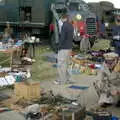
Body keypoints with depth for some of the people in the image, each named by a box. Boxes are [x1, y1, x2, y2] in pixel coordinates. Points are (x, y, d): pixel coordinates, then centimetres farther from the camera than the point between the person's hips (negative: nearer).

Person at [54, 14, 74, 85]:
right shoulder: (71, 26, 11)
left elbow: (62, 37, -18)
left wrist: (59, 46, -10)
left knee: (61, 64, -2)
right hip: (69, 48, 9)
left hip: (63, 48, -9)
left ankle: (62, 80, 2)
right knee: (65, 64, 17)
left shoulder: (64, 26, -15)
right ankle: (67, 79, 21)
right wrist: (70, 45, 18)